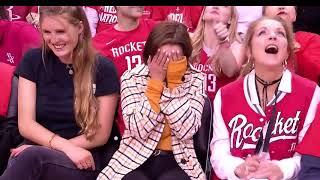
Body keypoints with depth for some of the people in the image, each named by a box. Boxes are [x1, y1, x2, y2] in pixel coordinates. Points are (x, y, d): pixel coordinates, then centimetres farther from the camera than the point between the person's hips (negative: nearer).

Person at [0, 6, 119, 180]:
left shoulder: (103, 68, -5)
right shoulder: (33, 60, 2)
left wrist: (50, 146, -12)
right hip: (35, 151, 2)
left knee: (31, 157, -35)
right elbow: (26, 124, -2)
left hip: (83, 161, -2)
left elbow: (101, 135, -3)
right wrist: (65, 147, -18)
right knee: (29, 157, -35)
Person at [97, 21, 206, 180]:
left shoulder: (195, 79, -2)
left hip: (176, 161, 1)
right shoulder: (132, 78, -5)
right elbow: (138, 130, -16)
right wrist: (156, 81, -16)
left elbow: (186, 131, -13)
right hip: (135, 159, 0)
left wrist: (174, 81, -15)